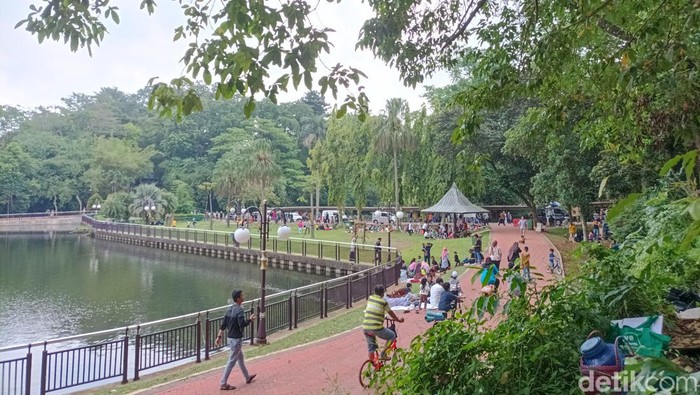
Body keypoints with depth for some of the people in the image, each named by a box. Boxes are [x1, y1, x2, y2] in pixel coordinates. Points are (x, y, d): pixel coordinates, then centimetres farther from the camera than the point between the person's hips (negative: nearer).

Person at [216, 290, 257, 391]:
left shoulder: (229, 309, 6)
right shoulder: (240, 310, -19)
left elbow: (223, 324, 6)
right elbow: (242, 324, -26)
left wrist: (219, 336, 8)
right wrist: (250, 319, -11)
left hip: (230, 337, 9)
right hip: (236, 339, -9)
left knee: (240, 358, 21)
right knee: (231, 361, -1)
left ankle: (247, 377, 36)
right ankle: (223, 384, 4)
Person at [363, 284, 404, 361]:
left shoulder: (370, 298, 10)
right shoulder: (383, 302, -4)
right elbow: (391, 313, 9)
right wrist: (398, 320, 27)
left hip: (365, 327, 6)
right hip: (376, 327, -6)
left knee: (371, 348, 18)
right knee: (392, 336, 15)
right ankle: (383, 353, 7)